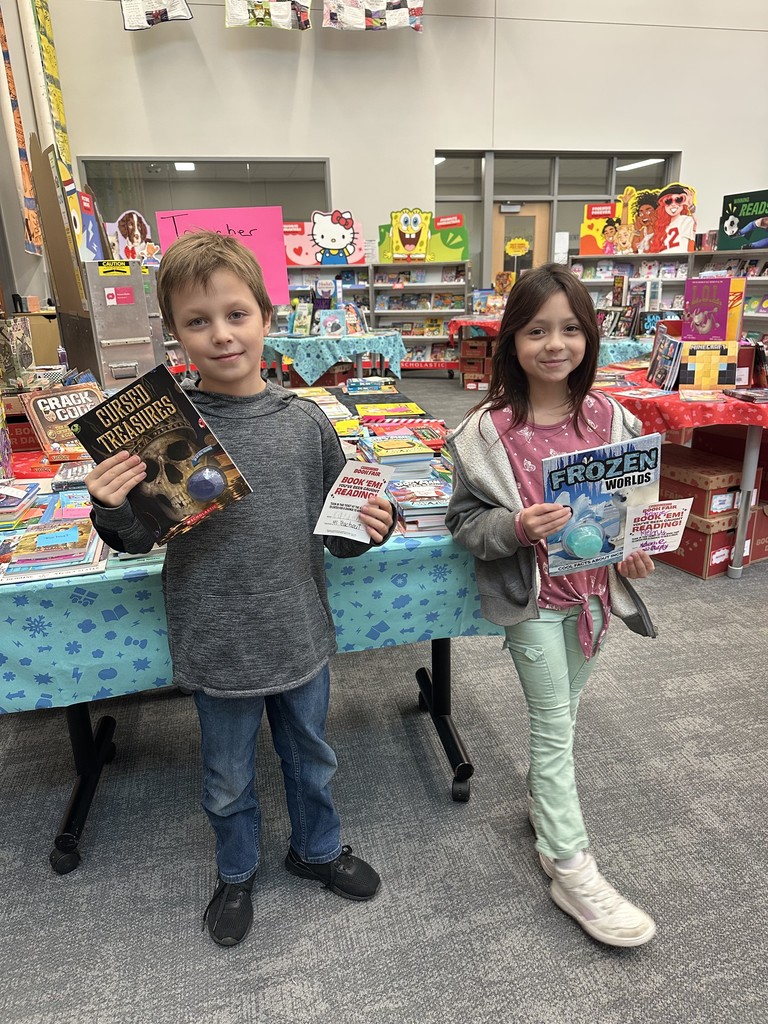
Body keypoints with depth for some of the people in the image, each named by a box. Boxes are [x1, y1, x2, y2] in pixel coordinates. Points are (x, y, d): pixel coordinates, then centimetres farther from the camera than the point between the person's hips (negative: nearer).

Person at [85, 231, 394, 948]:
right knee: (228, 778, 22)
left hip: (300, 634, 2)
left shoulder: (304, 421, -7)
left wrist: (369, 529, -17)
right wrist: (111, 511, -25)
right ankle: (236, 873, 52)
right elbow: (137, 538, -5)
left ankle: (317, 849, 54)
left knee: (310, 756, 25)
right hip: (216, 645, -1)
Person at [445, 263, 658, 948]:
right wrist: (514, 528, -27)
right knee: (556, 724, 4)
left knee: (562, 712, 22)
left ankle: (544, 798, 48)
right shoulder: (489, 431, -15)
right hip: (532, 597, -4)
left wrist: (634, 548, -8)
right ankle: (570, 868, 21)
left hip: (594, 589, 4)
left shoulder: (608, 417, -4)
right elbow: (463, 519, -9)